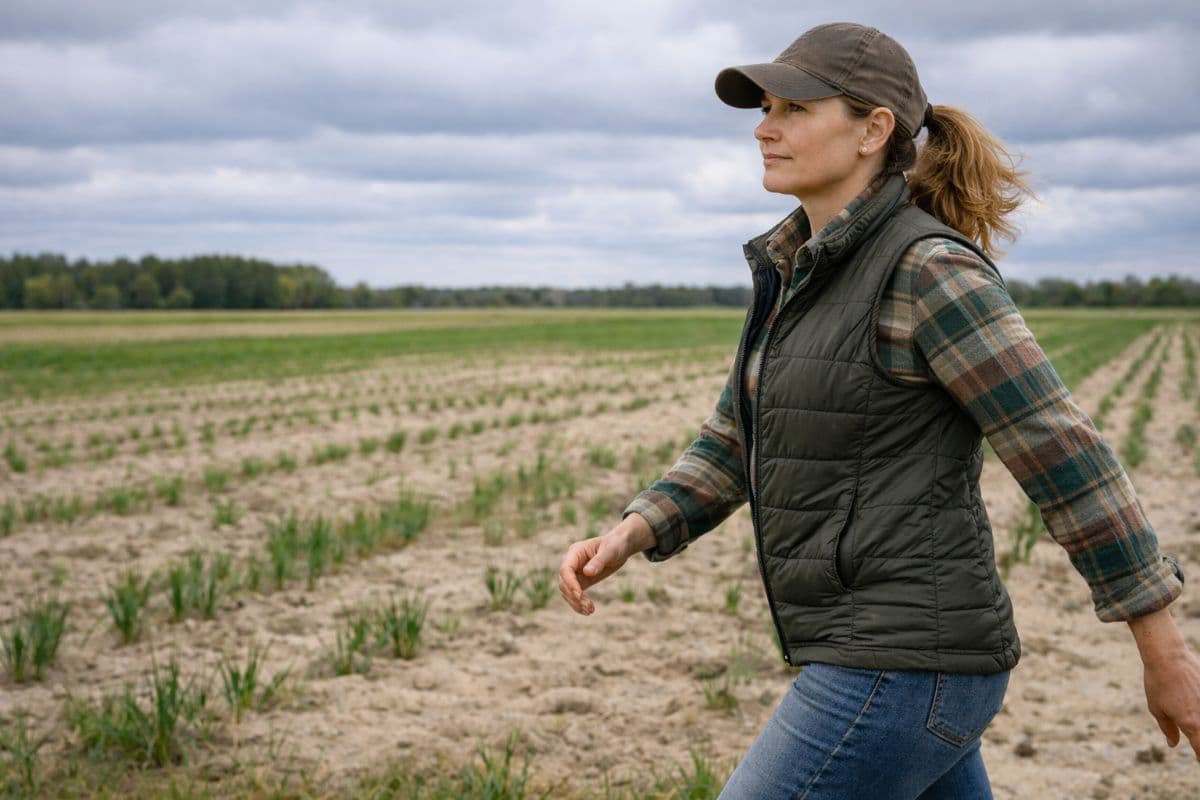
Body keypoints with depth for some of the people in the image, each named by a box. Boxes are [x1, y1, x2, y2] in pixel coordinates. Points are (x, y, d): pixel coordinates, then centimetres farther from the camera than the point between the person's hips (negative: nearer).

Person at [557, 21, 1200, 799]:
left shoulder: (932, 269, -14)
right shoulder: (807, 274, 14)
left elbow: (1063, 455, -14)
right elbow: (737, 450, 19)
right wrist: (622, 538, 2)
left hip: (905, 669, -10)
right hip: (883, 659, 10)